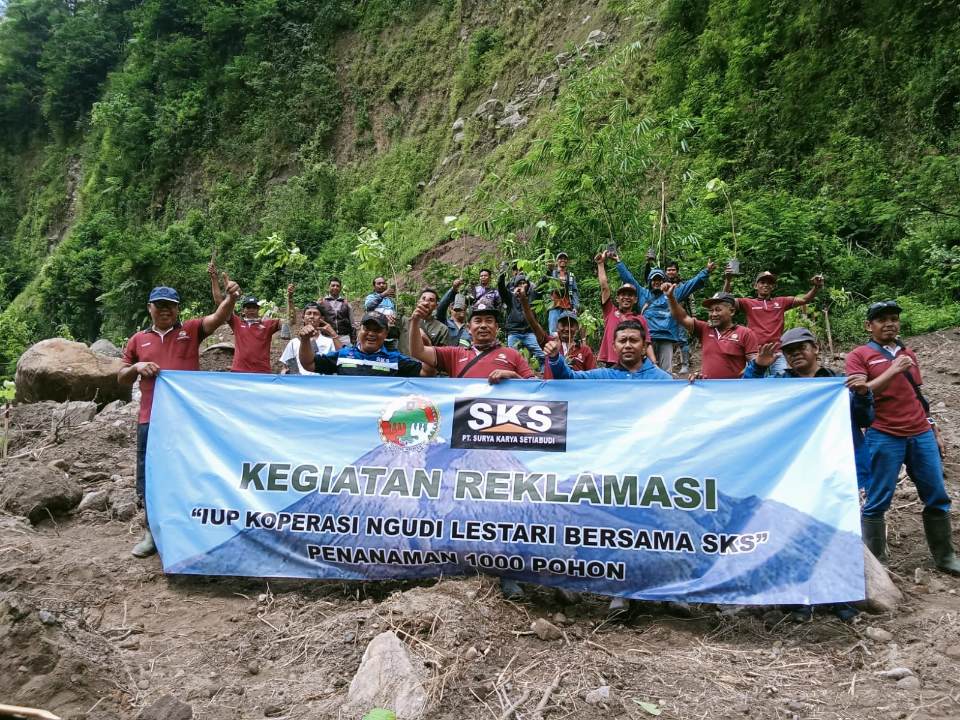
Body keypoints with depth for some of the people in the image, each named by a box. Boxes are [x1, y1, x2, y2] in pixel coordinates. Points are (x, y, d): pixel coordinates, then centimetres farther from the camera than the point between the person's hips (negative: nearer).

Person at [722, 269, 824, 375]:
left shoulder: (781, 302, 15)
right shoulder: (748, 303, 8)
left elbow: (804, 299, 12)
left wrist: (816, 287, -7)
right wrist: (728, 281, -19)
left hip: (777, 353, 2)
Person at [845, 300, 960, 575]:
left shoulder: (908, 354, 16)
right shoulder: (859, 355, -1)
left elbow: (919, 397, 21)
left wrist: (934, 431, 18)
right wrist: (892, 371, -18)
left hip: (921, 435, 6)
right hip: (884, 437, -6)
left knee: (937, 497, 10)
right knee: (877, 501, -1)